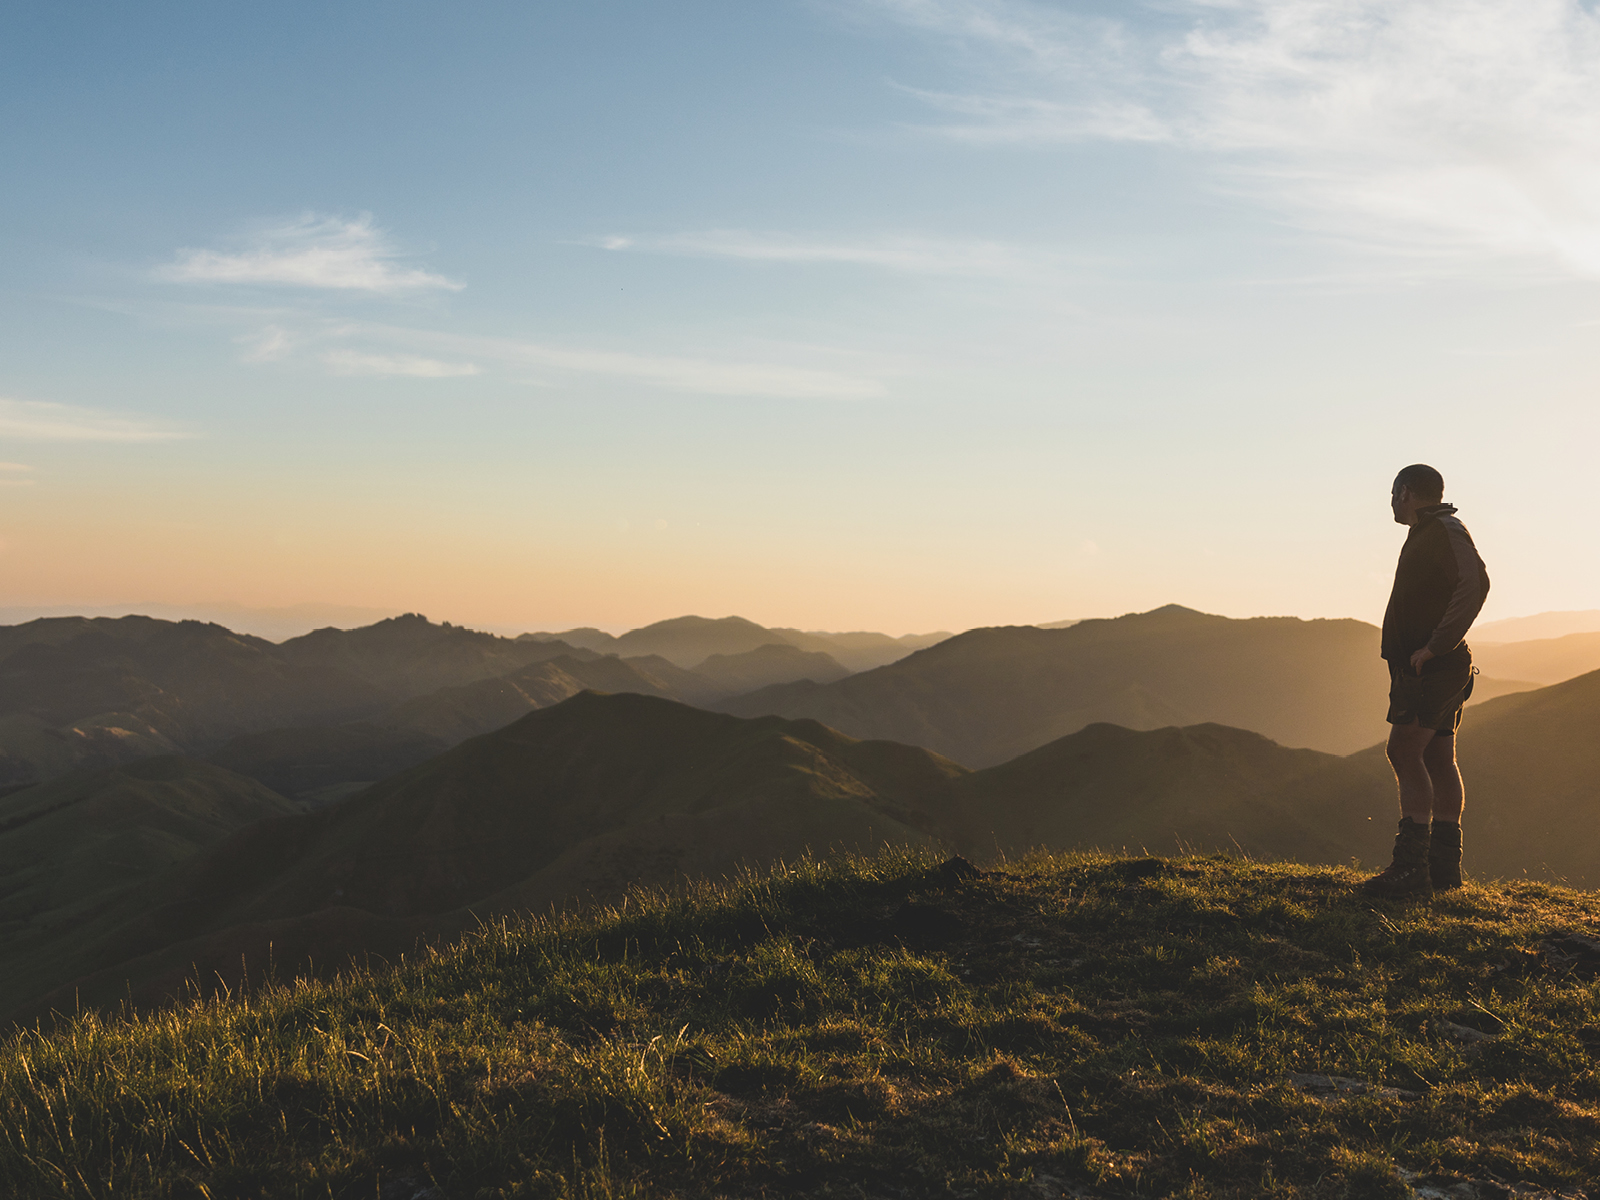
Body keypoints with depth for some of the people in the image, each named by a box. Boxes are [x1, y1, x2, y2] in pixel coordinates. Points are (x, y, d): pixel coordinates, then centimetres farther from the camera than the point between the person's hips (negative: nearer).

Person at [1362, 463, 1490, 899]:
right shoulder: (1427, 533, 20)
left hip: (1432, 667, -11)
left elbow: (1475, 583, -27)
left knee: (1404, 752, -17)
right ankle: (1445, 864, 15)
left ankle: (1411, 867, -21)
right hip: (1433, 670, 11)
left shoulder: (1445, 530, -11)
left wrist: (1434, 647, -27)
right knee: (1437, 759, 10)